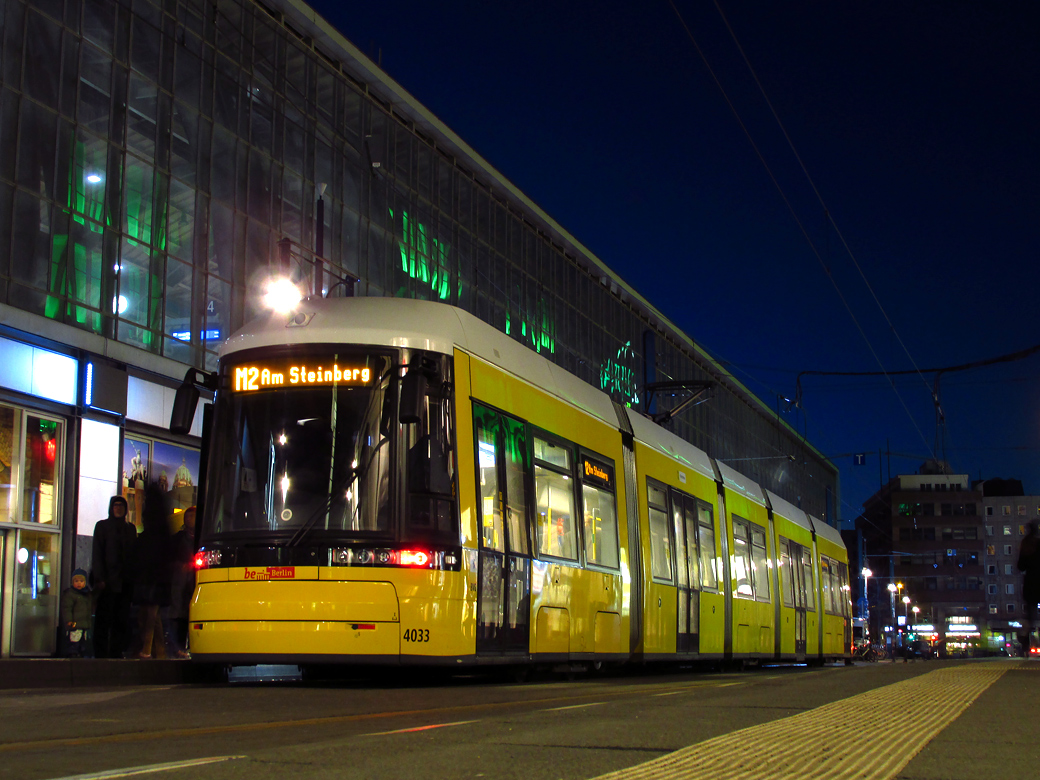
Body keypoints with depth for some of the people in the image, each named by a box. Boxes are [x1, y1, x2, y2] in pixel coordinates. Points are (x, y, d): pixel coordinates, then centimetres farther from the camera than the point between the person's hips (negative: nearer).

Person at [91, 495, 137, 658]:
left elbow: (133, 554, 16)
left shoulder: (130, 528, 18)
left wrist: (132, 578, 5)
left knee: (122, 619, 0)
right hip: (108, 582, -3)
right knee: (104, 619, -4)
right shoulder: (102, 526, 7)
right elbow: (97, 554, 0)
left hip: (125, 582, 3)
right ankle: (101, 653, -2)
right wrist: (100, 578, -11)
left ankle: (117, 652, 3)